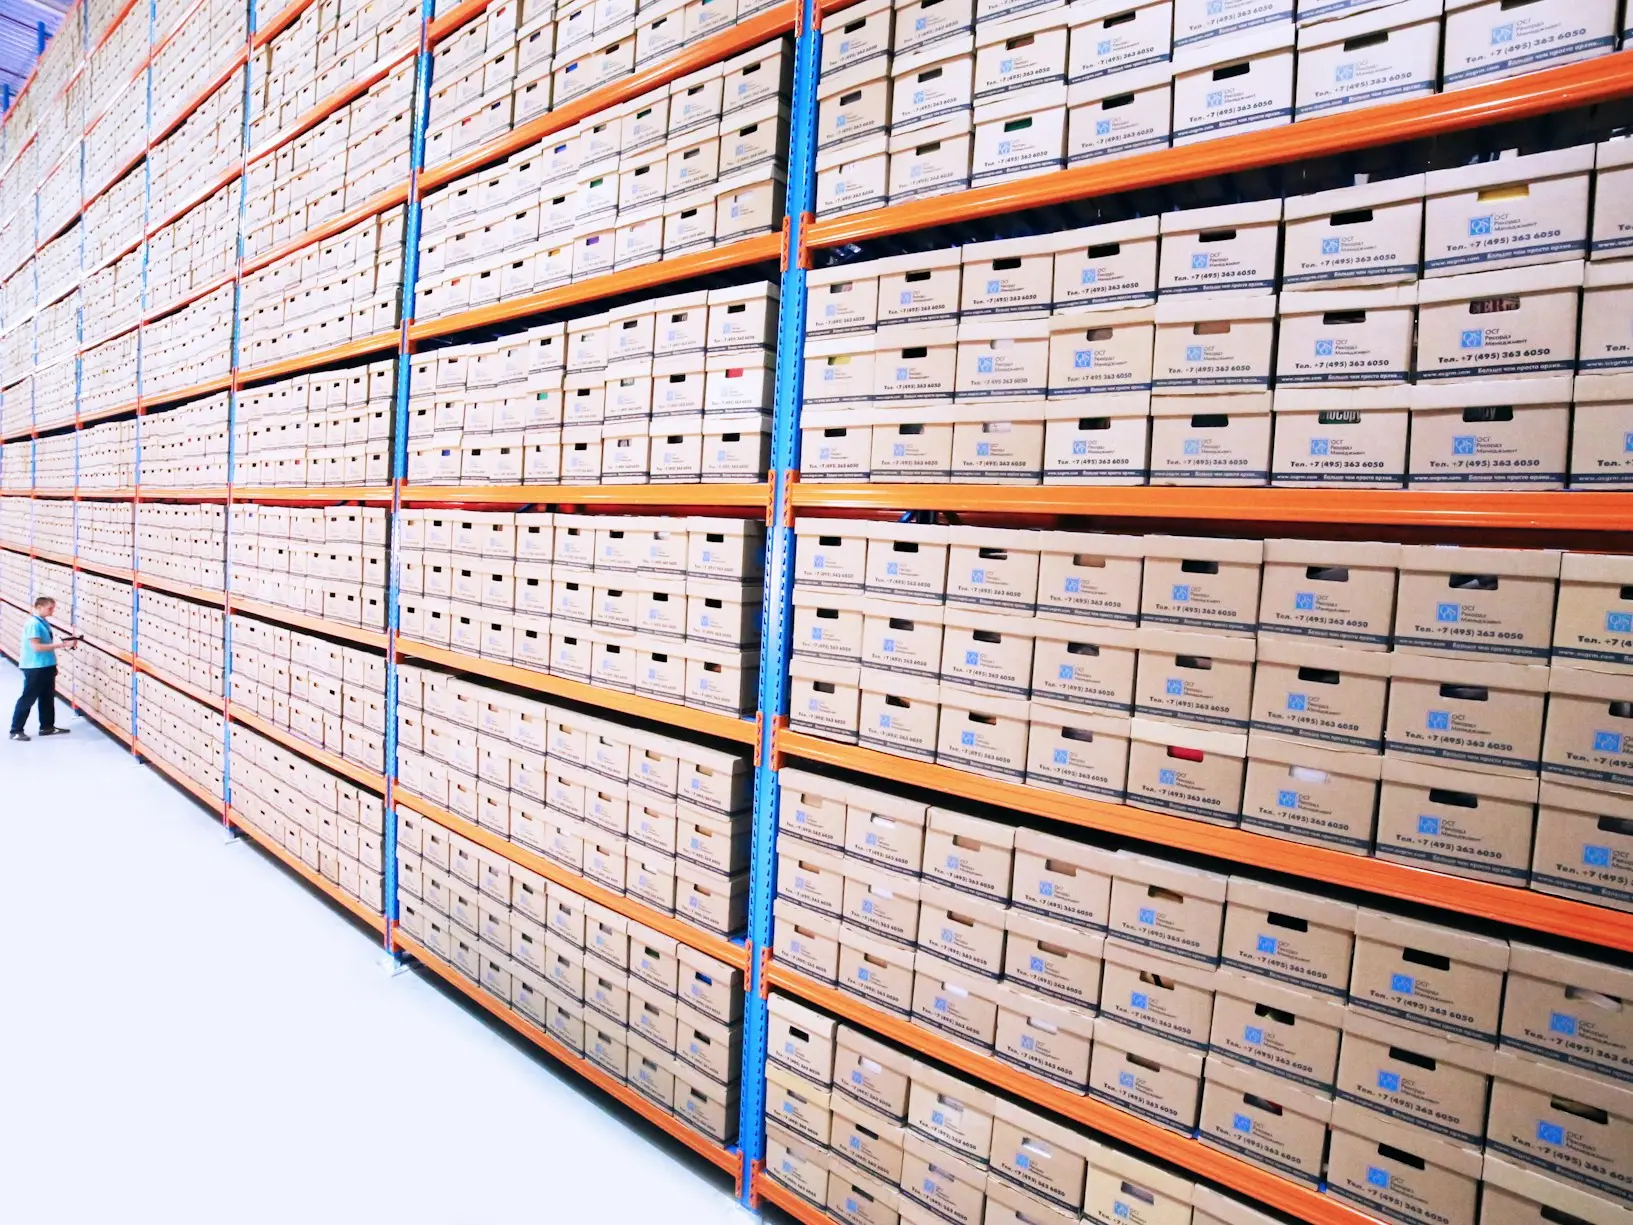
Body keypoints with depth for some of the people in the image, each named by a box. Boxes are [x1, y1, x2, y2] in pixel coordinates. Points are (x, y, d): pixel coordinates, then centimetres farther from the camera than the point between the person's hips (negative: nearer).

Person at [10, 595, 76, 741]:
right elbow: (37, 647, -24)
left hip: (46, 666, 9)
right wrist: (62, 644, -24)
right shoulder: (33, 624, -18)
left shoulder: (44, 623, 9)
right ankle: (16, 730, 9)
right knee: (27, 699, 0)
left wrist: (66, 643, 7)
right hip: (35, 668, -9)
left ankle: (47, 727, 25)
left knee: (47, 698, 15)